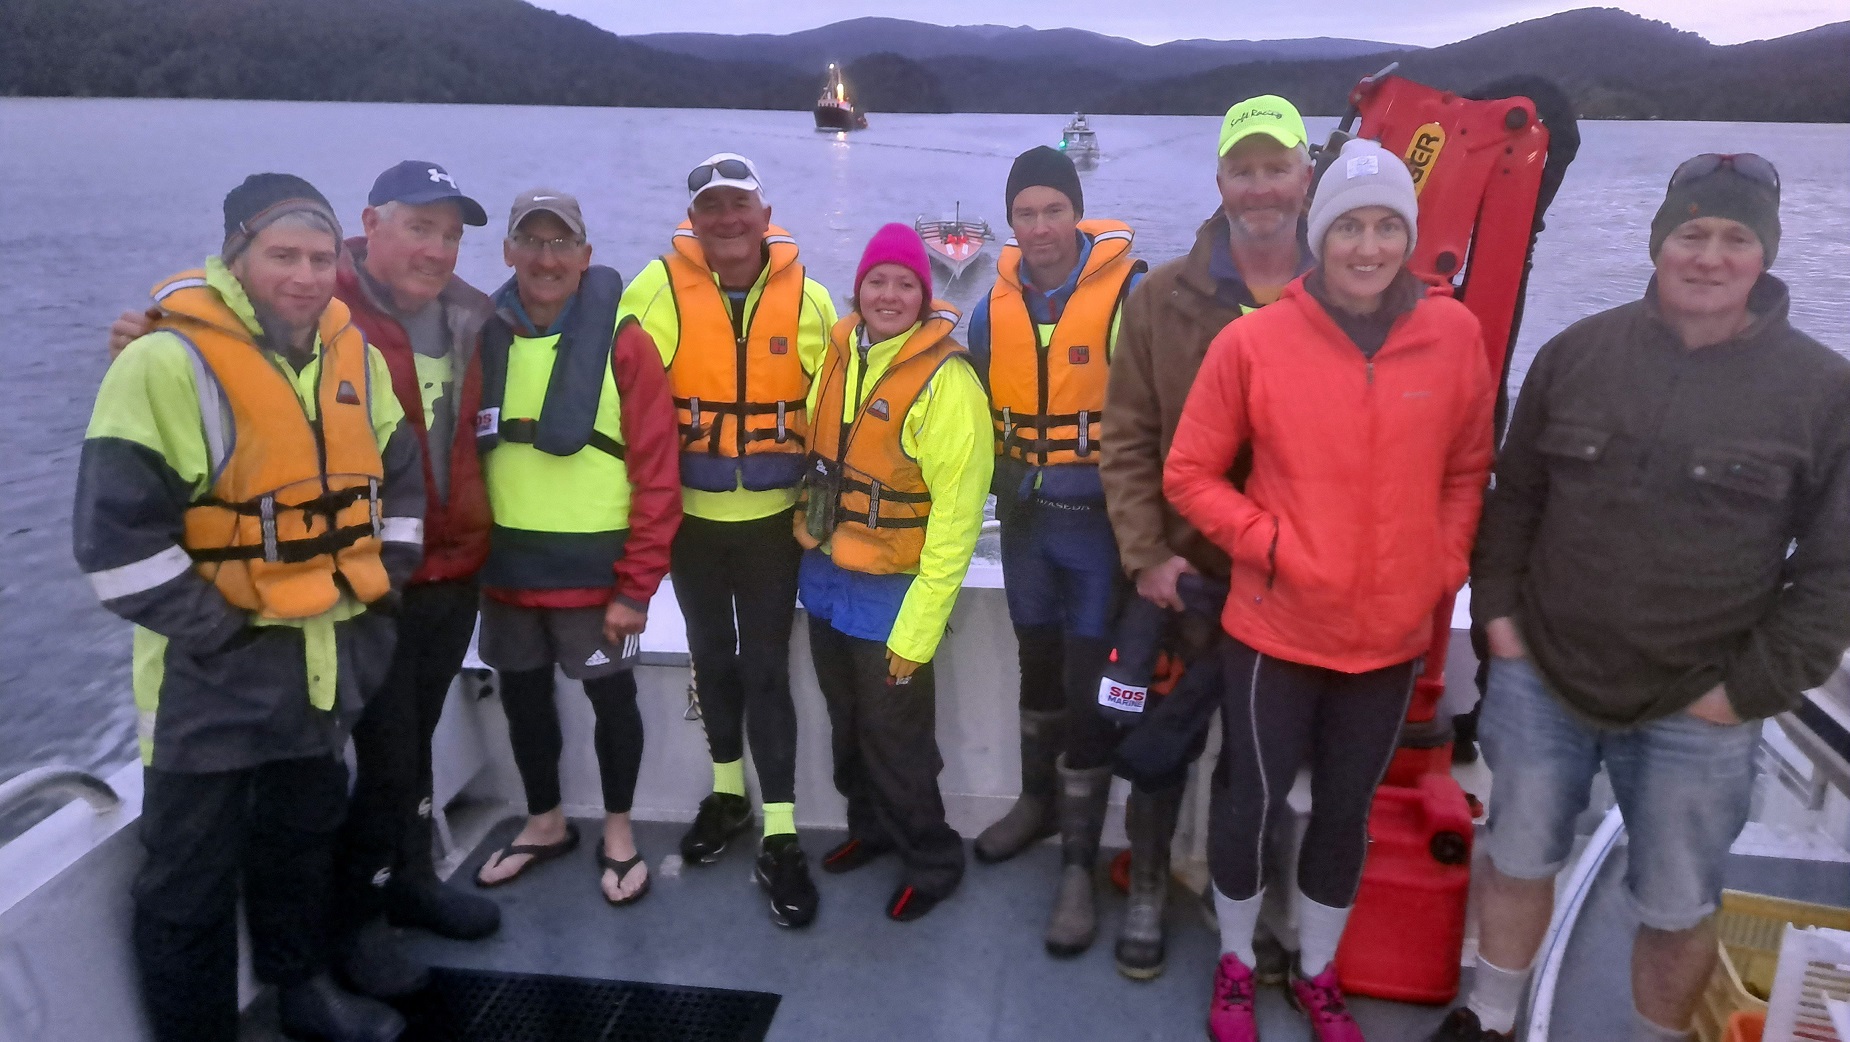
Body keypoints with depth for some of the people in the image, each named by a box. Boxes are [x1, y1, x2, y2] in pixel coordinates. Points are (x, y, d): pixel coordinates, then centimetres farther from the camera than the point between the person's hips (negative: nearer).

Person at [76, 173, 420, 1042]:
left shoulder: (354, 354, 3)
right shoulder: (169, 362, -18)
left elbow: (400, 479, 14)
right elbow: (114, 533, -20)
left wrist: (381, 587, 5)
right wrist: (216, 630, -17)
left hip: (329, 656, 7)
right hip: (215, 669, -6)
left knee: (303, 833, 24)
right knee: (193, 874, 6)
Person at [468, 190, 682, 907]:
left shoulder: (623, 343, -10)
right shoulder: (484, 339, 3)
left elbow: (657, 474, -11)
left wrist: (636, 585, -13)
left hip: (594, 569, -4)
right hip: (507, 567, 5)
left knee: (611, 696, 8)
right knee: (522, 695, 17)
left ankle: (618, 831, 31)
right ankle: (545, 822, 39)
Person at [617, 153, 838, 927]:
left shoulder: (807, 297, -5)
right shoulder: (657, 290, -9)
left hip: (774, 516, -1)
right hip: (690, 515, 1)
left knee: (765, 668, 0)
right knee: (712, 657, 16)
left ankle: (780, 836, 8)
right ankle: (727, 792, 37)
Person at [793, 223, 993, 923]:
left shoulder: (946, 380, -19)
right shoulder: (838, 352, 1)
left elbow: (956, 514, -19)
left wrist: (918, 628, -18)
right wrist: (811, 539, 11)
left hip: (890, 591, -6)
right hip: (824, 575, 6)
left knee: (896, 739, 5)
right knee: (847, 724, 22)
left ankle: (932, 861, 27)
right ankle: (871, 825, 44)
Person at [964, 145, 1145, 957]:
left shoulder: (1127, 293, -14)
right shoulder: (993, 308, 2)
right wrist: (999, 486, 10)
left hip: (1099, 524, -5)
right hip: (1026, 522, 5)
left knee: (1088, 691, -2)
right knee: (1037, 668, 20)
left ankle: (1079, 865, 12)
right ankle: (1039, 800, 42)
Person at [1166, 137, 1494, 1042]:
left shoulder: (1453, 336, -4)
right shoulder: (1253, 340, -12)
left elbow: (1468, 471, 8)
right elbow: (1189, 475, -5)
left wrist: (1444, 566, -2)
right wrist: (1272, 544, -15)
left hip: (1394, 634, 3)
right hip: (1274, 628, -2)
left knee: (1346, 811, 18)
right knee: (1251, 802, 11)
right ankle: (1237, 964, 38)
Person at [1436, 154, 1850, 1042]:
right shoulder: (1576, 352, 0)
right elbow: (1514, 495, 9)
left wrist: (1755, 686, -8)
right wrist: (1496, 606, 2)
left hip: (1698, 713, -2)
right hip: (1541, 679, 2)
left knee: (1677, 909, 13)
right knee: (1519, 863, 18)